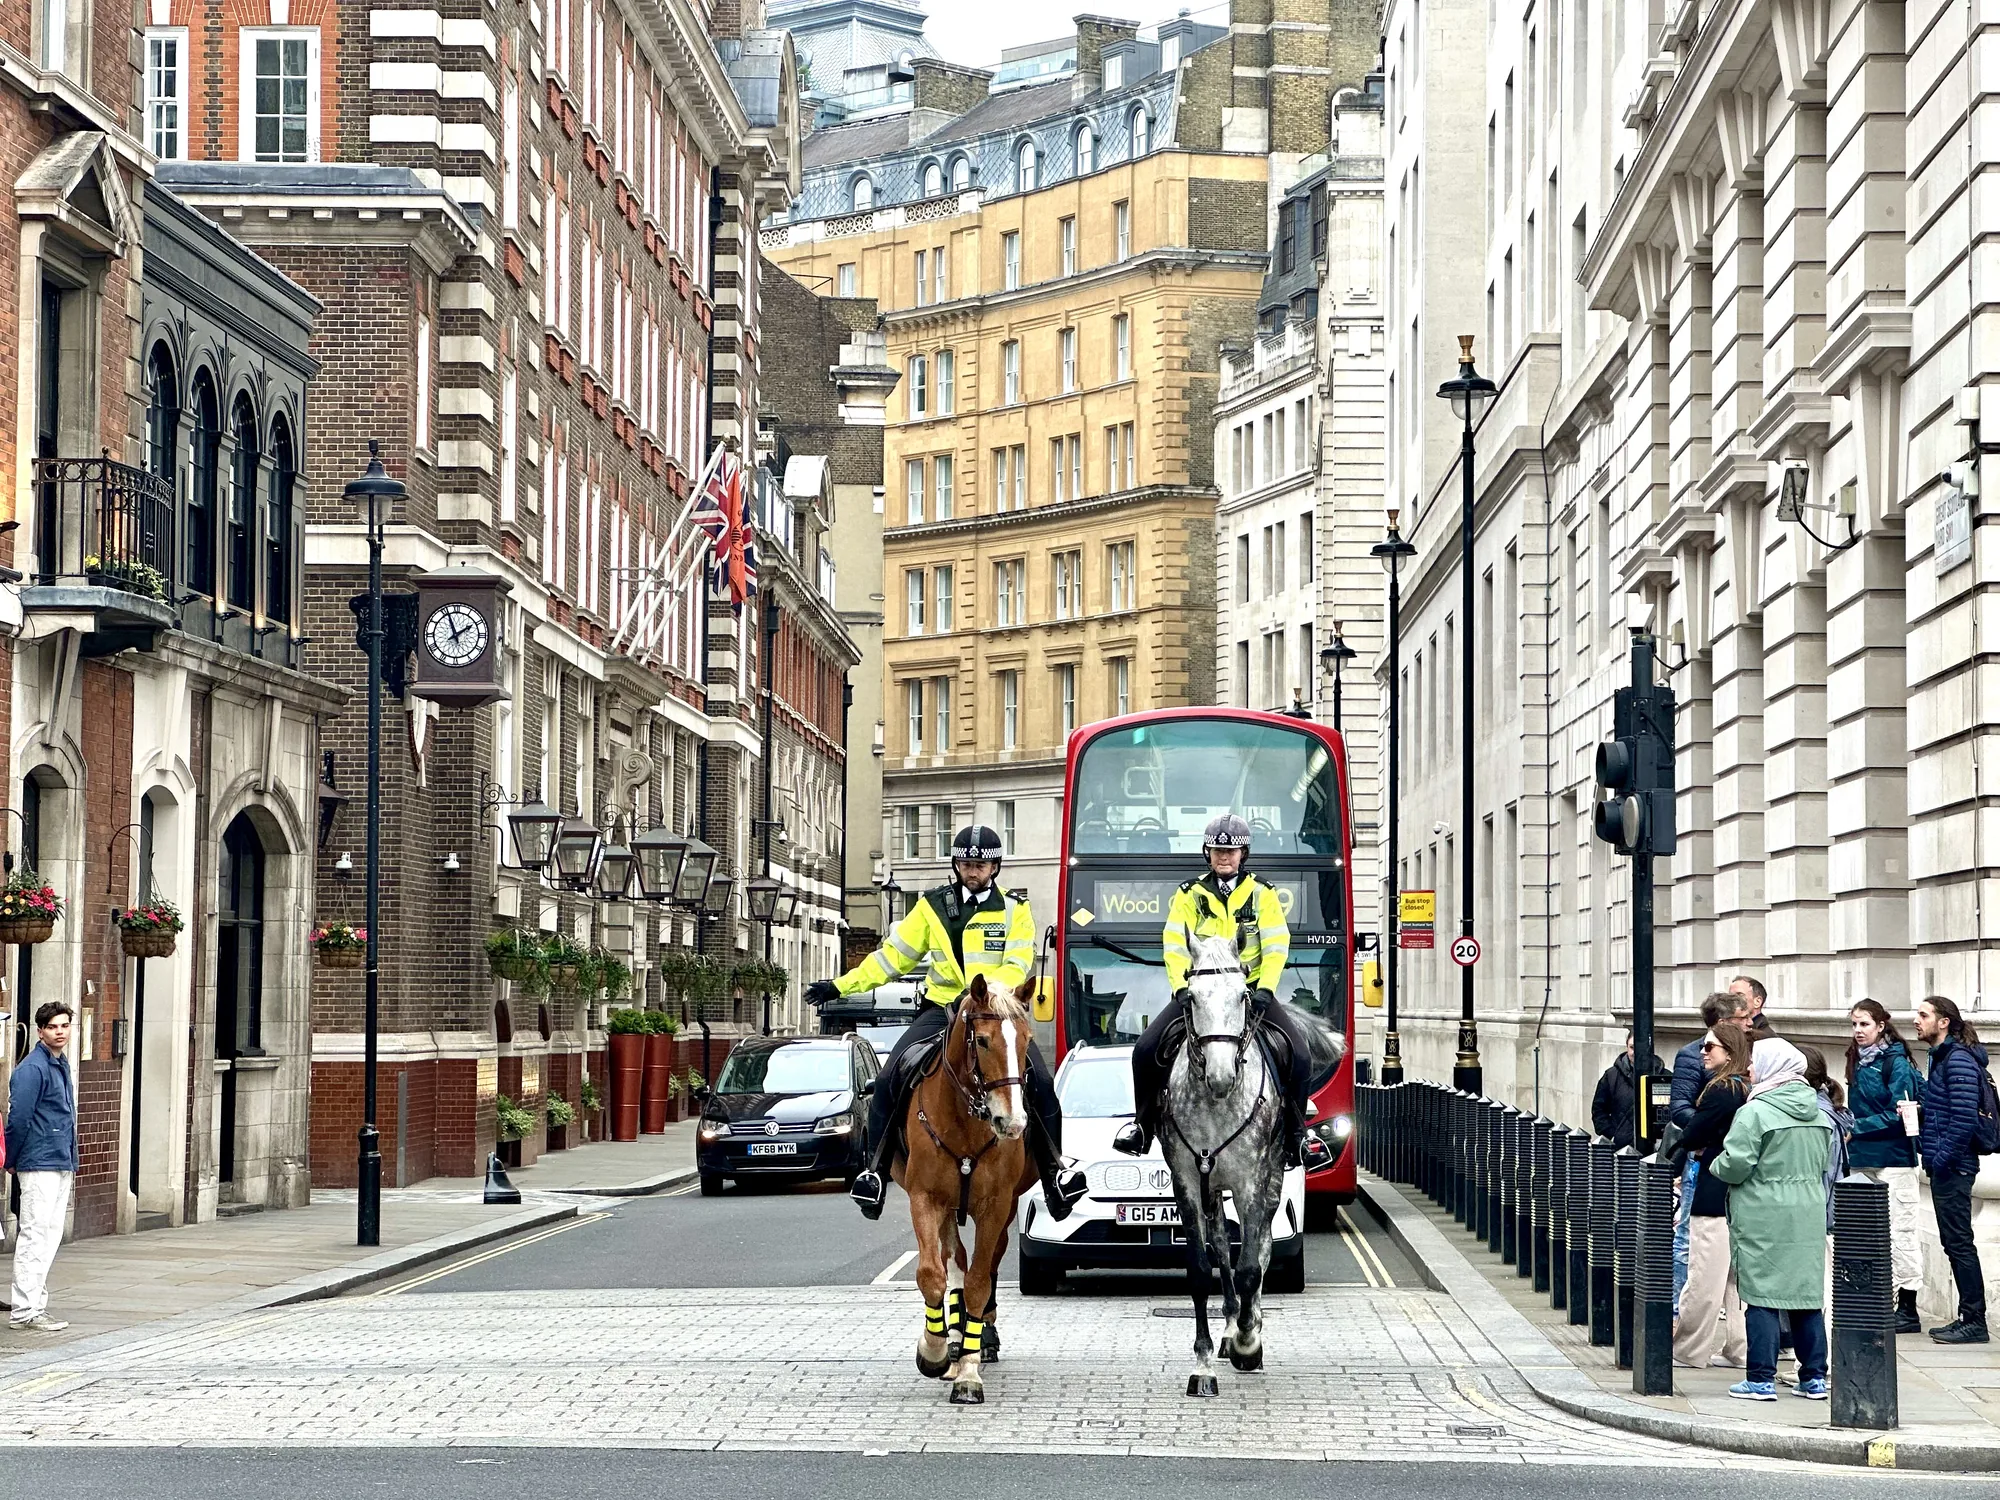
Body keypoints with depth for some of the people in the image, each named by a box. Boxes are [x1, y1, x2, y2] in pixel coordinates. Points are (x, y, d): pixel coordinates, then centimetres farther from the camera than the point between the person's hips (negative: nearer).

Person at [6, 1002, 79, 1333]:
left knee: (50, 1238, 11)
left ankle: (35, 1306, 16)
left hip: (61, 1168, 9)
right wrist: (12, 1162, -6)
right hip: (39, 1166, -9)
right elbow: (18, 1118, -15)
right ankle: (24, 1311, -7)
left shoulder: (62, 1067, 16)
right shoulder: (32, 1068, -13)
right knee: (35, 1237, -8)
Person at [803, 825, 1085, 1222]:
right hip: (942, 1008, 1)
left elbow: (1018, 967, -7)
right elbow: (894, 955, 11)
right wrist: (842, 985, 3)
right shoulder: (932, 906, 10)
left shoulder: (1014, 911, 5)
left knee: (1041, 1082, -20)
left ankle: (1055, 1169, -5)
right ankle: (876, 1168, -10)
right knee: (891, 1078, -19)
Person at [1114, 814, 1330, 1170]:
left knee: (1300, 1053, -20)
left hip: (1251, 992, 0)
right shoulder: (1189, 896, 7)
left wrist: (1264, 990, -16)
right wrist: (1182, 987, -16)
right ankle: (1143, 1124, 4)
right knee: (1146, 1050, -17)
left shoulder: (1263, 896, 6)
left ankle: (1296, 1133, -4)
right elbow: (1174, 946, -2)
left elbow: (1276, 948, -2)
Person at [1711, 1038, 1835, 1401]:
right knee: (1808, 1294, 10)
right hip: (1809, 1218, 6)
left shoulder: (1754, 1113, -13)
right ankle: (1814, 1377, 13)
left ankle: (1761, 1378, -1)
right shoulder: (1819, 1115, 10)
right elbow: (1825, 1164, 17)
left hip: (1763, 1220, -6)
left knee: (1761, 1295, -2)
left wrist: (1715, 1165, 4)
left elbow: (1735, 1165, -16)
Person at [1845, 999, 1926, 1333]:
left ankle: (1908, 1310, 0)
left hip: (1893, 1158, -8)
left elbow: (1898, 1113, -15)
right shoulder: (1858, 1062, 13)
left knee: (1900, 1231, -4)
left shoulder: (1896, 1063, -10)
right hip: (1863, 1160, 8)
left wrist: (1857, 1129, -15)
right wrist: (1849, 1130, 2)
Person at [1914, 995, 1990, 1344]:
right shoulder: (1941, 1057, 18)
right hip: (1943, 1165, 10)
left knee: (1959, 1242, -7)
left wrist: (1943, 1158, -20)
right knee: (1954, 1243, 12)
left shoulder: (1959, 1060, -14)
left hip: (1952, 1167, -10)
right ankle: (1968, 1318, 16)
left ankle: (1974, 1321, -4)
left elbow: (1964, 1115, -21)